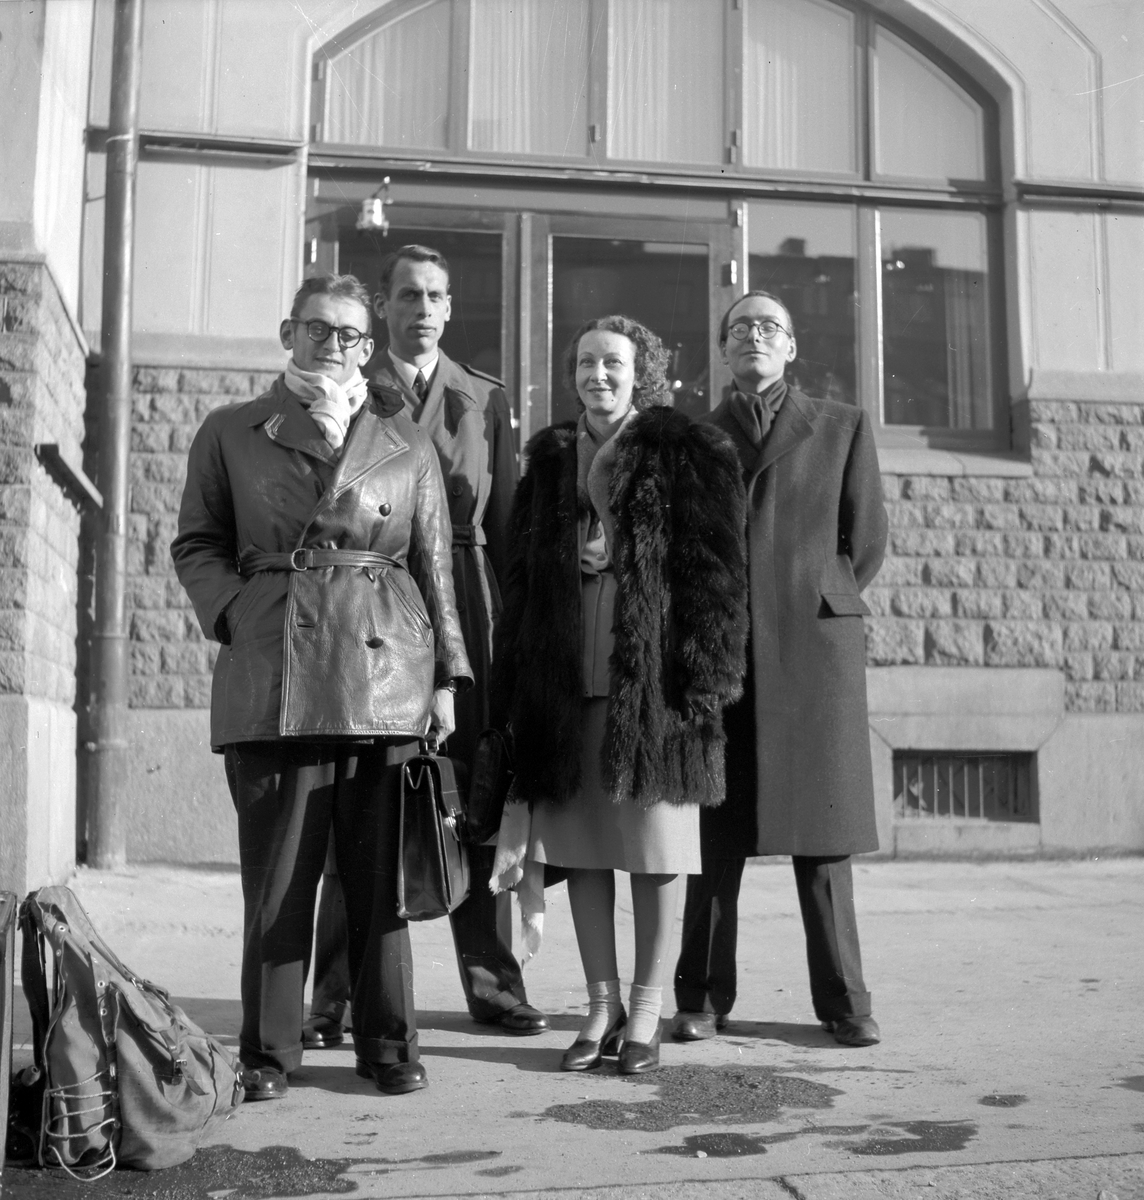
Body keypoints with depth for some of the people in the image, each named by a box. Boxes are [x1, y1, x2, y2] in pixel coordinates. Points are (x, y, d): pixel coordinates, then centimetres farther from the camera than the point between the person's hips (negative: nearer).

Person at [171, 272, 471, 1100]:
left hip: (387, 669, 1)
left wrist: (447, 674, 5)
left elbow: (437, 564, 12)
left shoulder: (407, 443, 15)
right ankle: (269, 1049, 14)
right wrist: (235, 613, -5)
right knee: (277, 868, 1)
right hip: (273, 674, -1)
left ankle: (388, 1042, 17)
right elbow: (197, 545, 13)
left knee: (380, 867, 3)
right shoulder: (231, 433, 13)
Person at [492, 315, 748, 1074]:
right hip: (567, 680, 4)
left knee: (657, 848, 2)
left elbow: (716, 573, -3)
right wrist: (517, 691, 8)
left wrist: (699, 680, -11)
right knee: (582, 846, 7)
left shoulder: (688, 454, 2)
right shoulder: (551, 460, 16)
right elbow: (524, 578, 15)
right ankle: (602, 1006, 19)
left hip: (652, 678, -4)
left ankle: (646, 1011, 14)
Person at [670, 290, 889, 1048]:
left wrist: (817, 605, 5)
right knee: (714, 835, 1)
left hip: (814, 645, 0)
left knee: (821, 829, 2)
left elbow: (868, 540, 9)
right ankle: (704, 998, 9)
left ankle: (843, 1000, 12)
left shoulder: (842, 426, 12)